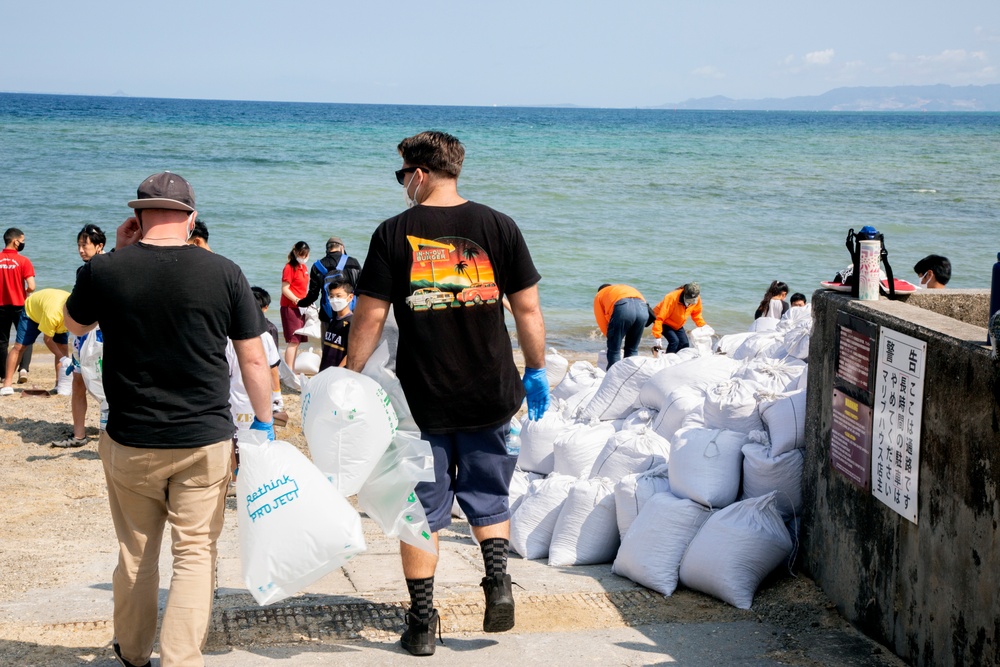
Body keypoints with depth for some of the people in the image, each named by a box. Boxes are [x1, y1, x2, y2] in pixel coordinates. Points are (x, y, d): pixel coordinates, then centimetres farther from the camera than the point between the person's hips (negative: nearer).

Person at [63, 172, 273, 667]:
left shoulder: (104, 270, -6)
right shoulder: (224, 273, -8)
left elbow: (75, 325, 16)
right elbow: (253, 359, -3)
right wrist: (264, 422, 10)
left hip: (129, 443, 2)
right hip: (205, 441, -2)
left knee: (135, 552, 18)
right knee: (196, 553, 5)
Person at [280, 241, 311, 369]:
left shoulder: (304, 267, 16)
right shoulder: (290, 267, -10)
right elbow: (285, 289, -15)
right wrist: (297, 301, -23)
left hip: (300, 308, 8)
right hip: (290, 307, -8)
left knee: (296, 341, 10)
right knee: (293, 341, -11)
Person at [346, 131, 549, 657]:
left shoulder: (394, 233, -5)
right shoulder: (498, 227, -1)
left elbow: (369, 318, -5)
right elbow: (527, 308, 1)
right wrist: (537, 371, 13)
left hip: (423, 399, -1)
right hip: (491, 396, 2)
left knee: (421, 511, 10)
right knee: (487, 499, 21)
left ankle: (422, 623, 15)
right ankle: (497, 581, 1)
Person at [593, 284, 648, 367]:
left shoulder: (599, 295, 31)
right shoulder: (627, 288, 43)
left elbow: (602, 322, 20)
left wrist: (610, 335, 35)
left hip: (622, 309, -4)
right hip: (642, 308, 4)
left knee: (614, 350, 7)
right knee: (632, 350, 18)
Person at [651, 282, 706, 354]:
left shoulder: (697, 299, -18)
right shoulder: (672, 298, -37)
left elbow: (696, 314, 4)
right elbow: (660, 318, -35)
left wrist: (703, 326, -10)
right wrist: (657, 337, -37)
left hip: (677, 325, 6)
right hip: (664, 323, -6)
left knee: (685, 344, -5)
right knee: (674, 340, -25)